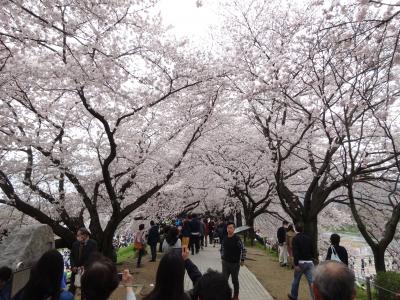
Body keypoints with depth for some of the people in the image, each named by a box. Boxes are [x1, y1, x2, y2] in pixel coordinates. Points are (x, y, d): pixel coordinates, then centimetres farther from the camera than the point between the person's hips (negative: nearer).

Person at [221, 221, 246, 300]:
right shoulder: (224, 239, -2)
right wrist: (222, 257, 8)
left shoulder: (237, 239, -16)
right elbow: (222, 249, 12)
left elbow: (243, 250, -10)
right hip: (225, 262, 3)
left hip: (235, 263, -3)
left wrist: (242, 260, -9)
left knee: (235, 280, 13)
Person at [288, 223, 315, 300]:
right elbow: (312, 250, 13)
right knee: (311, 281, 3)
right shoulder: (308, 238, 6)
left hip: (300, 262, -4)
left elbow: (295, 252, -18)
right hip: (309, 262, 4)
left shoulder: (295, 238, -10)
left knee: (296, 280, 14)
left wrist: (296, 264, -17)